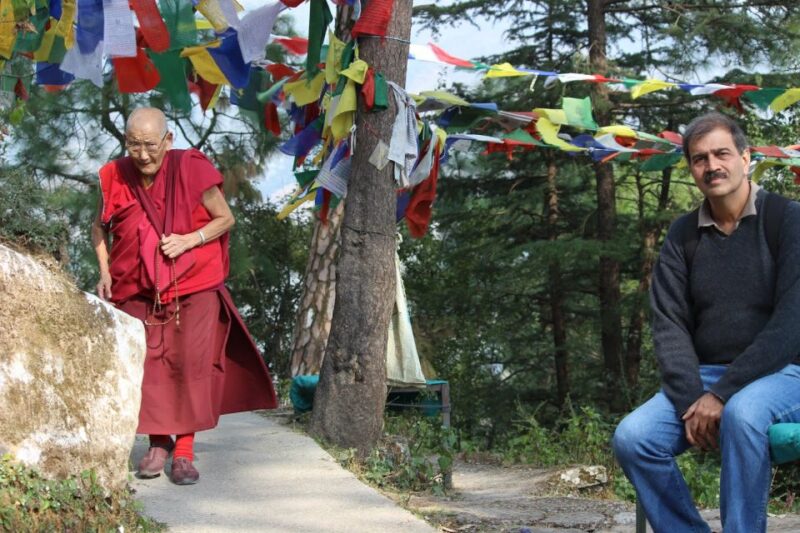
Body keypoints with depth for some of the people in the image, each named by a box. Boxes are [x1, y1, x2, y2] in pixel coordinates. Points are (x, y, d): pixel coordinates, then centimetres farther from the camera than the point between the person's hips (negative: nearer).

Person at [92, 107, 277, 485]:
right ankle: (158, 443, 18)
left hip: (193, 286, -2)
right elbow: (100, 227, 11)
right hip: (137, 289, 2)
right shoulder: (115, 177, -5)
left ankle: (184, 452, 0)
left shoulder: (191, 169, -12)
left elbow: (225, 218, -3)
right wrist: (104, 269, -3)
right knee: (146, 364, 0)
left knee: (191, 364, -8)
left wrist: (188, 240, -18)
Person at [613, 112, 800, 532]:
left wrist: (721, 395, -20)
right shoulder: (682, 236, 8)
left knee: (741, 413, -38)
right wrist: (691, 401, -15)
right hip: (704, 377, 4)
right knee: (632, 438, -21)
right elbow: (669, 327, 2)